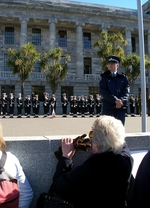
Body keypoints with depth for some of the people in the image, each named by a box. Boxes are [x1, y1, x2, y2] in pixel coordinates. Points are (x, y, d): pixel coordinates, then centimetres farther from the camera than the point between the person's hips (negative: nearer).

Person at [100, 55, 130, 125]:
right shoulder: (104, 77, 6)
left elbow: (126, 90, 2)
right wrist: (115, 100, -16)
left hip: (121, 107, 3)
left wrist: (121, 100, -16)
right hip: (108, 107, -2)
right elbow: (103, 91, -6)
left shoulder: (123, 77, 13)